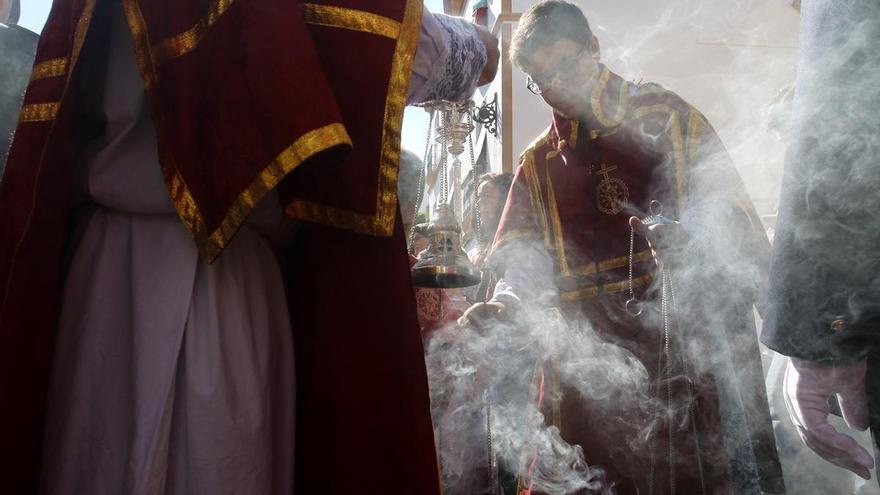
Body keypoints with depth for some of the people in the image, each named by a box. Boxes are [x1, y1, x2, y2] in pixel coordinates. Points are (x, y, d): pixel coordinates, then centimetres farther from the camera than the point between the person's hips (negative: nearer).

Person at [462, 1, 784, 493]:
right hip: (588, 360, 3)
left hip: (694, 337, -2)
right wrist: (506, 303, -13)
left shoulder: (664, 114, 8)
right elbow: (524, 259, 8)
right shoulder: (537, 165, 15)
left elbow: (728, 205, 2)